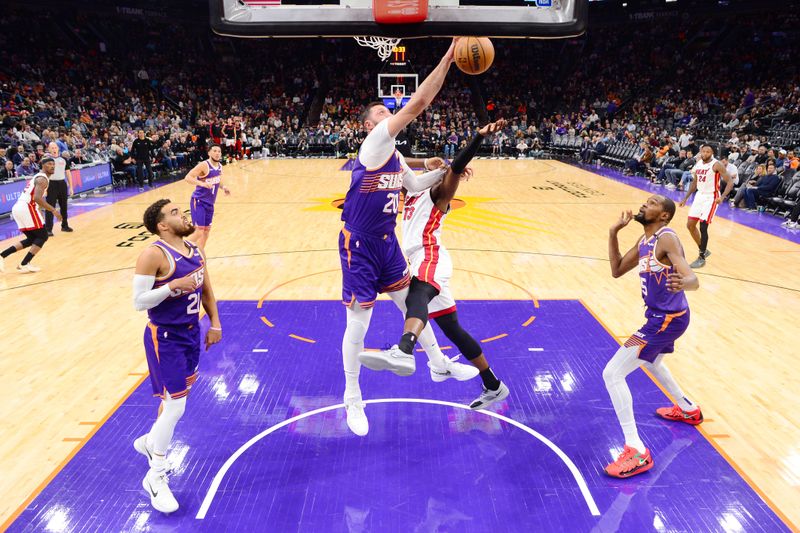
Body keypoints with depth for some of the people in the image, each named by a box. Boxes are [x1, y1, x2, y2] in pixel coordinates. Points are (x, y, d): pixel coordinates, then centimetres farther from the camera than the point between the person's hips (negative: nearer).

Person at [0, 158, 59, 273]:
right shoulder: (43, 179, -8)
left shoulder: (38, 177, 25)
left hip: (18, 208, 10)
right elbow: (37, 198, -22)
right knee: (42, 236, -1)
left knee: (32, 239, 17)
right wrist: (53, 210, -20)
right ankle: (24, 265, -3)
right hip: (26, 208, -10)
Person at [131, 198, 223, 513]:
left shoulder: (195, 251, 5)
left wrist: (215, 324, 9)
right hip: (164, 339, -8)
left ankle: (149, 443, 49)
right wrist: (173, 286, -29)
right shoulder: (154, 255, -18)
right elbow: (138, 301, -20)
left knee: (178, 401, 22)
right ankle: (155, 477, 12)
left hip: (191, 333, 8)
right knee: (175, 406, -7)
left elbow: (206, 290, 15)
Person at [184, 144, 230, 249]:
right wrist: (202, 183, -39)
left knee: (207, 230, 15)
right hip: (198, 201, -8)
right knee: (199, 231, -13)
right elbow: (187, 178, -26)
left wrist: (223, 187, 4)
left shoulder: (219, 166, 5)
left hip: (210, 203, 8)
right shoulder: (204, 165, -19)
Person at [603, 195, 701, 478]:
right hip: (662, 316, 10)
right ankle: (688, 410, 57)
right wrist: (613, 233, 2)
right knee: (650, 360, 37)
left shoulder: (666, 239, -21)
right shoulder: (644, 242, 7)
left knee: (612, 373, -15)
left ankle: (637, 452, -10)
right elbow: (617, 271, 9)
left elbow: (693, 280, -31)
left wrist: (681, 283, -56)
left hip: (667, 319, -10)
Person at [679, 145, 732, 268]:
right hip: (699, 195, 8)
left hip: (711, 197, -8)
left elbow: (730, 182, -17)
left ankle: (702, 258, 1)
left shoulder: (717, 165, -16)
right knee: (690, 225, 9)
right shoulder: (698, 164, 6)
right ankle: (703, 250, 26)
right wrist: (685, 198, 15)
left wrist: (722, 197, -32)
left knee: (703, 227, -11)